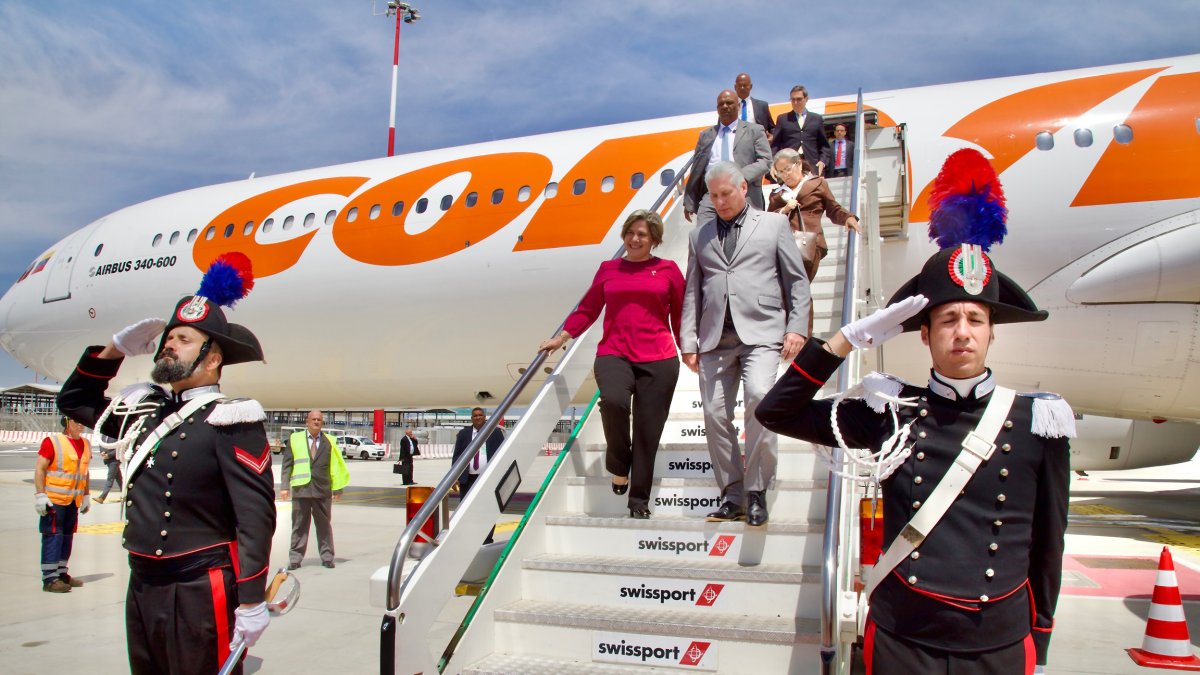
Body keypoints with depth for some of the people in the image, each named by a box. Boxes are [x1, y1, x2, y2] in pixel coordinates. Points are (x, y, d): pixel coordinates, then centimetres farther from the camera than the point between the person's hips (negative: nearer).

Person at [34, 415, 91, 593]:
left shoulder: (85, 444, 11)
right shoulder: (53, 442, -10)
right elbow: (39, 469, -13)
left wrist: (86, 495, 18)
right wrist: (40, 494, -19)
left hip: (73, 501, 7)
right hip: (54, 499, -7)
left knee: (67, 537, 13)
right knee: (53, 537, -6)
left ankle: (61, 573, 23)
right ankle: (49, 579, -2)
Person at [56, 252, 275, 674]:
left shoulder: (230, 422, -12)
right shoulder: (144, 411, 11)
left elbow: (256, 515, -18)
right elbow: (74, 401, 28)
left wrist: (251, 602, -22)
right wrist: (114, 350, 13)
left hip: (200, 594, -8)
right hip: (142, 588, 8)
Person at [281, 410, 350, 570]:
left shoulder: (329, 441, 9)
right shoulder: (295, 438, 9)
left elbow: (335, 466, 9)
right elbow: (287, 464, 7)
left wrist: (337, 488, 5)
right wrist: (285, 486, -1)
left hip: (323, 490, 0)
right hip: (300, 489, 0)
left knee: (325, 525, 5)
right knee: (299, 525, 4)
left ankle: (327, 557, 12)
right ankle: (295, 558, 11)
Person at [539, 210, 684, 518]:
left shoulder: (668, 269, 8)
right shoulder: (608, 269, 13)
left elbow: (681, 316, 11)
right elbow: (588, 309, 16)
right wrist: (561, 338, 13)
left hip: (658, 360, 0)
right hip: (613, 354, 0)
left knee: (648, 431, -1)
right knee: (613, 400, -30)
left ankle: (639, 501, 16)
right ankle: (619, 465, -2)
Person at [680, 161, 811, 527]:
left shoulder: (773, 224, 11)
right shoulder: (700, 235, 18)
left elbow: (797, 281, 9)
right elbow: (692, 291, 16)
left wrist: (796, 328, -2)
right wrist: (688, 342, 8)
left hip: (760, 332, -3)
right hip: (716, 338, 4)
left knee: (759, 396, -24)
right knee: (715, 415, -1)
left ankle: (757, 491, -10)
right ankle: (732, 495, 12)